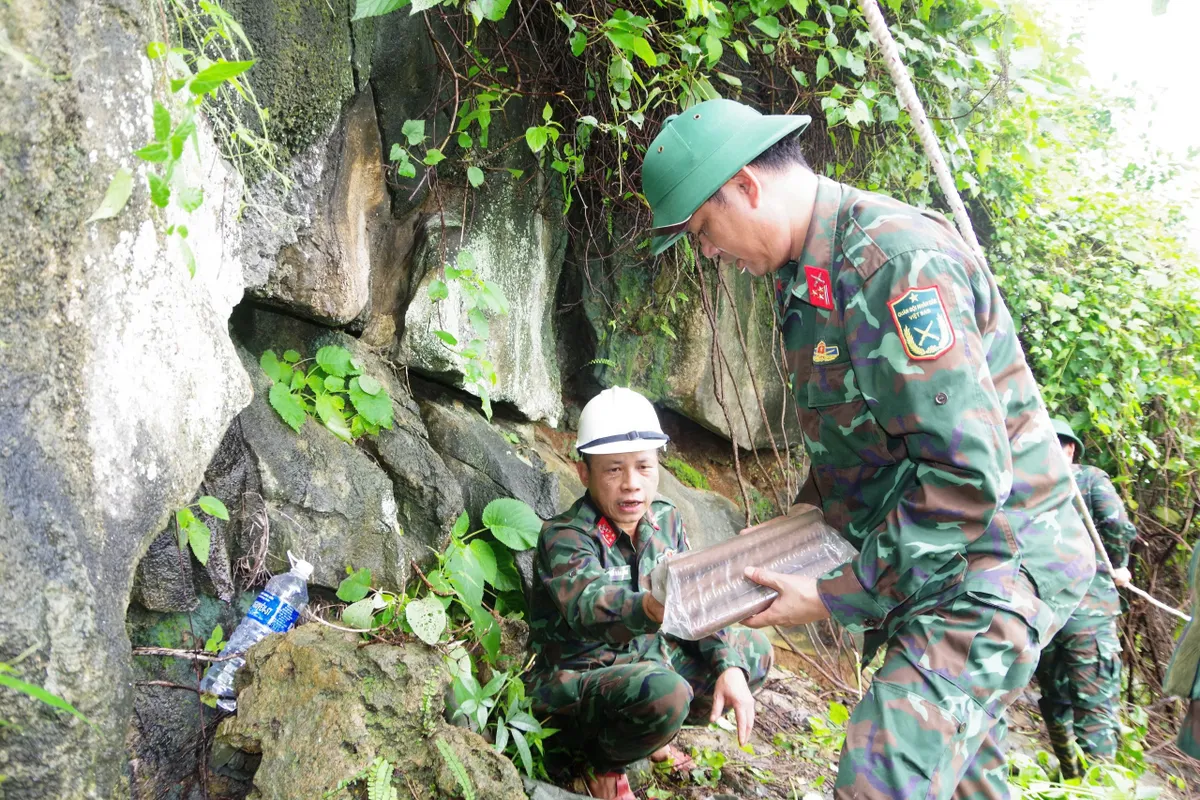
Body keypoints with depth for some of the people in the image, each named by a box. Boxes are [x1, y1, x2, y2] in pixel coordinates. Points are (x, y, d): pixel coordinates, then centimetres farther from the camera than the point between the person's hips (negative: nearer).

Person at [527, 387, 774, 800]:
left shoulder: (665, 519, -2)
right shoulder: (564, 536, -24)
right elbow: (587, 606, -44)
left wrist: (728, 667, -13)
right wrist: (650, 609, -67)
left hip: (648, 657, 8)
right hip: (580, 679, -7)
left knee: (755, 650, 7)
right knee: (664, 693, -37)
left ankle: (651, 732, 14)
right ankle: (605, 760, -4)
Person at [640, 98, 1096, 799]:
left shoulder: (894, 260, -22)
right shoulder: (814, 277, 11)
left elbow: (969, 473, -27)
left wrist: (839, 596, -20)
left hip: (990, 565, -10)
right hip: (933, 565, 10)